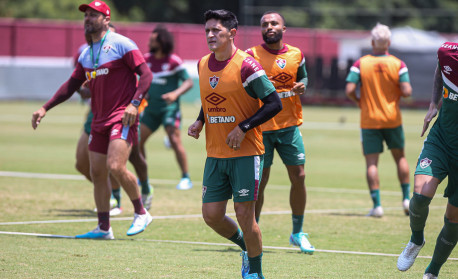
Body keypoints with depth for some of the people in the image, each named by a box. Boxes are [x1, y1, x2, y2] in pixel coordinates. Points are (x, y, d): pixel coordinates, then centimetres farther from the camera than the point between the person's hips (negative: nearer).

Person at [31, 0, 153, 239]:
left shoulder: (121, 44, -7)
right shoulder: (86, 54, 14)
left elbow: (146, 74, -10)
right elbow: (72, 84, 21)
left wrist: (134, 103, -22)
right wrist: (45, 108, 14)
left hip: (123, 118, -8)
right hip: (99, 120, 8)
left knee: (116, 167, -21)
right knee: (97, 173, 5)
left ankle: (141, 213, -1)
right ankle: (104, 228, 14)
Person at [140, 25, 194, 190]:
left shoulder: (174, 61, -11)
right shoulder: (147, 59, 5)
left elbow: (189, 82, -9)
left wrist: (176, 93, -25)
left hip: (169, 108, -6)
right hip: (151, 108, 6)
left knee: (175, 141, -15)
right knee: (137, 141, 3)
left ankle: (186, 178, -6)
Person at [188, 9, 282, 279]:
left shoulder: (246, 65, -13)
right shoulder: (203, 64, 8)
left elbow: (274, 103, -12)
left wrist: (243, 128, -17)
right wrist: (200, 121, 6)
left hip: (246, 152, -6)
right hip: (215, 153, 6)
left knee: (244, 214, -6)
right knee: (211, 215, 3)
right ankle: (248, 247, 30)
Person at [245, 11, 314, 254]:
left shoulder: (296, 54, 6)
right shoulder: (252, 55, -6)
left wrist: (301, 86, -1)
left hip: (289, 126, 4)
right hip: (261, 128, -4)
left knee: (298, 177, 1)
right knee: (259, 182, -2)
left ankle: (297, 233, 16)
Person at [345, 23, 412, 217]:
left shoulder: (361, 64, -6)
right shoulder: (398, 64, -5)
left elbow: (349, 90, -13)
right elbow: (406, 91, -13)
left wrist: (359, 102, 6)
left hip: (369, 120, -1)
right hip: (392, 119, 1)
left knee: (371, 162, 0)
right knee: (400, 157, 17)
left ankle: (377, 205, -8)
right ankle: (406, 198, 17)